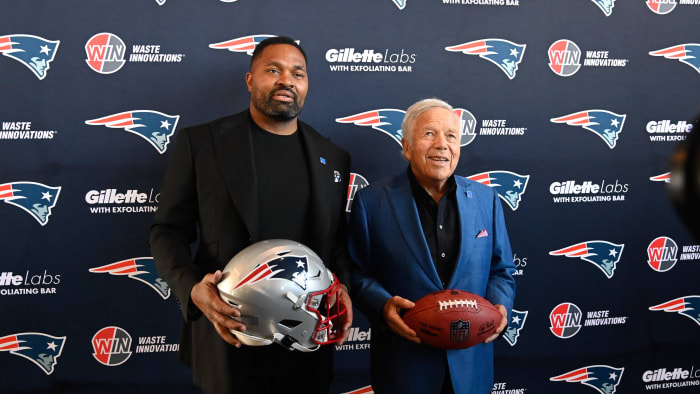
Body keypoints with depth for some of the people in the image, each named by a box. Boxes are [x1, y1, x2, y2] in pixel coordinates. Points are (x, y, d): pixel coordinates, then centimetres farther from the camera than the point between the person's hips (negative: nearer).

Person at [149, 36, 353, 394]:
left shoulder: (334, 159, 10)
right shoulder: (200, 143, 1)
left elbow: (337, 241, 13)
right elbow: (169, 230, 0)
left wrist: (340, 286, -6)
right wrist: (193, 289, -16)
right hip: (228, 339, -2)